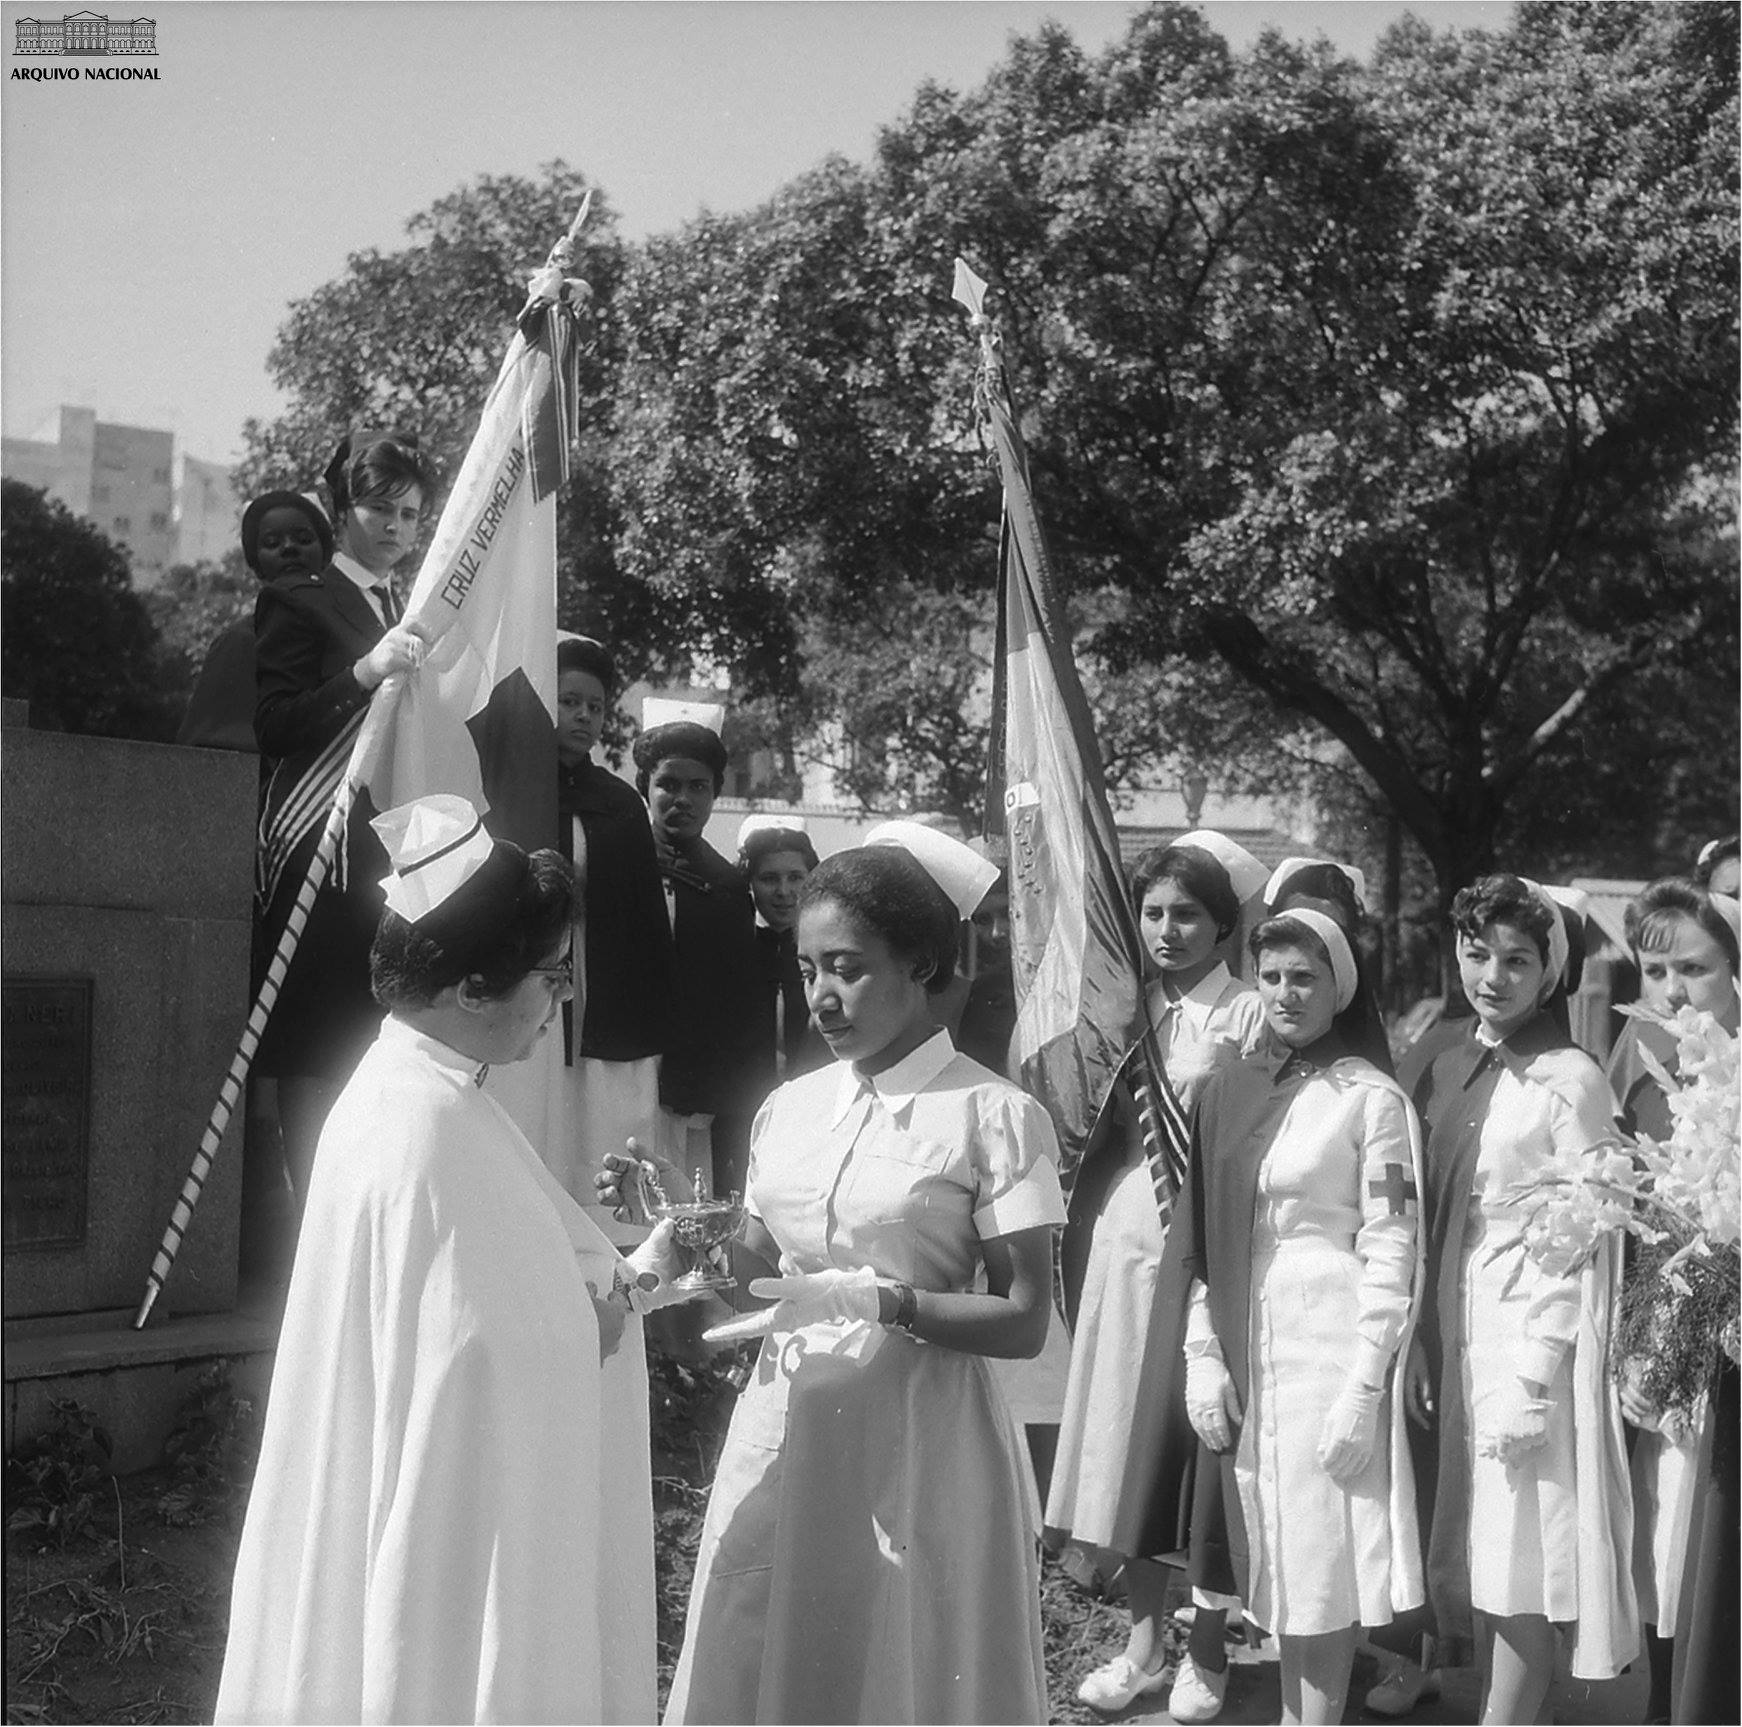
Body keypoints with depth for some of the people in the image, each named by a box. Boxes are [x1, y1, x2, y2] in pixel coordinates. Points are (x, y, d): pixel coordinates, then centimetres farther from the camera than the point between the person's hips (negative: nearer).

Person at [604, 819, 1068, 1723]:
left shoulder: (994, 1115, -8)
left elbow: (1023, 1322, -10)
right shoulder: (789, 1108, 8)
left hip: (914, 1444, -5)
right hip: (782, 1432, 5)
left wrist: (874, 1300, -21)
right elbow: (763, 1266, 12)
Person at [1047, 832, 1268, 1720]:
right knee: (1126, 1442, 10)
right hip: (1122, 1243, 5)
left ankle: (1206, 1647, 17)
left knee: (1203, 1443, 2)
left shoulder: (1248, 1015, -6)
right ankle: (1143, 1636, 23)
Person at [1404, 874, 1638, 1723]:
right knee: (1473, 1547, 12)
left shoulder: (1570, 1080, -10)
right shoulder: (1444, 1073, 10)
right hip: (1453, 1333, 6)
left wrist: (1535, 1373, -16)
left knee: (1525, 1554, -1)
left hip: (1534, 1334, -6)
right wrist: (1422, 1348, 5)